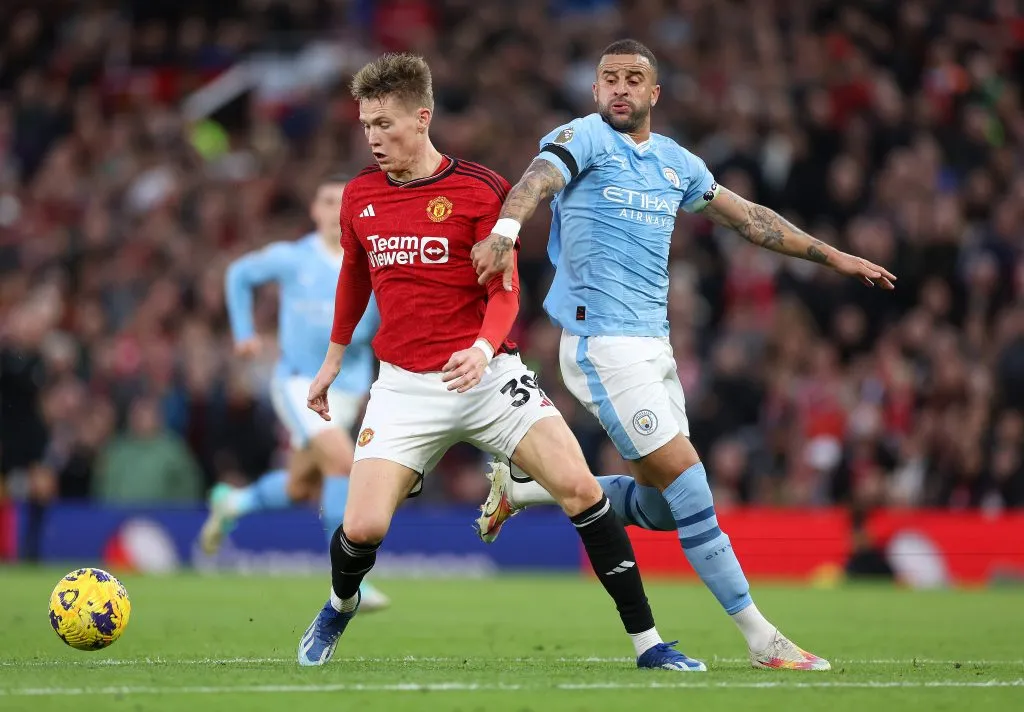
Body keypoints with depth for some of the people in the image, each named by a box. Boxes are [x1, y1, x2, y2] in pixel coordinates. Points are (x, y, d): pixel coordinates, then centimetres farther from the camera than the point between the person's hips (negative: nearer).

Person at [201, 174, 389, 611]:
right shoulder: (290, 258, -2)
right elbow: (239, 275, 14)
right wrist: (243, 332, 7)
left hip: (348, 389, 4)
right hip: (300, 380, -4)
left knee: (300, 489, 15)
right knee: (342, 461, -25)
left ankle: (231, 502, 47)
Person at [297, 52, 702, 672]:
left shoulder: (481, 190, -7)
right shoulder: (359, 196, 6)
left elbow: (504, 291, -8)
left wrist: (483, 348, -27)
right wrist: (333, 361, 30)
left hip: (487, 374, -2)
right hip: (404, 387, 2)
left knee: (580, 488, -17)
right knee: (362, 527, -12)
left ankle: (647, 643, -9)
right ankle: (339, 610, 25)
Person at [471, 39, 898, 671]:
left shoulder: (676, 163, 16)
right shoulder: (586, 139, -5)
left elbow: (747, 216, 25)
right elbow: (540, 179, -25)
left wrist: (833, 256, 26)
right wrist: (506, 231, -46)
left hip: (653, 345, 8)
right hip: (603, 341, -8)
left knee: (662, 504, 9)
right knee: (688, 483, -12)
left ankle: (523, 493, 25)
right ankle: (760, 637, -7)